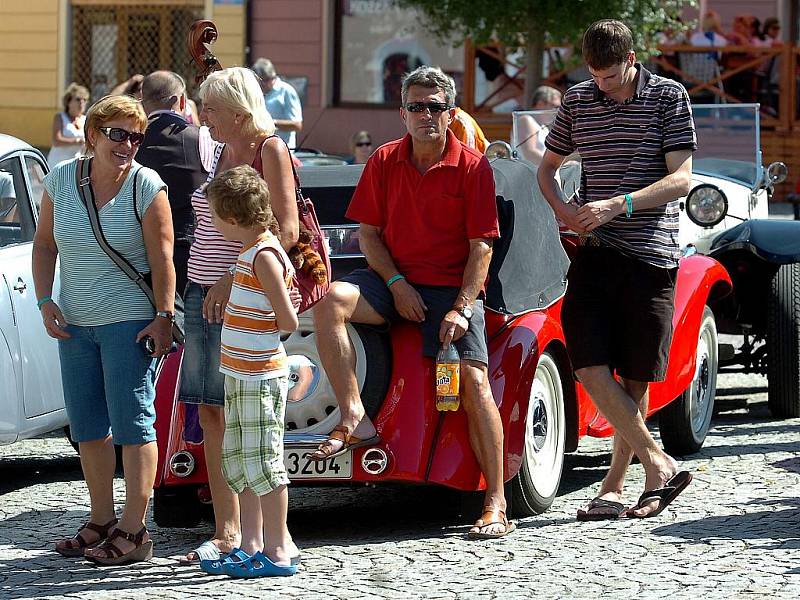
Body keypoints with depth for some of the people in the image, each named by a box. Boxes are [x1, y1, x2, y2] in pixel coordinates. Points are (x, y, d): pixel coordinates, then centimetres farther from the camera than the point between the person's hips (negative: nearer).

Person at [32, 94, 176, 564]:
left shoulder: (147, 187, -10)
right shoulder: (62, 180, 2)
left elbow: (162, 258, -10)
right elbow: (44, 245, 9)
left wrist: (164, 317, -16)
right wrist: (45, 301, -1)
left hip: (131, 322, -5)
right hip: (75, 324, 5)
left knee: (132, 422, -5)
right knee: (87, 425, 12)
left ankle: (134, 530, -3)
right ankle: (102, 520, 24)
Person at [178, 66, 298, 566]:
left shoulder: (270, 151, -7)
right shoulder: (221, 153, 16)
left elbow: (286, 231, -14)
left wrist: (233, 280, -19)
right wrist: (203, 285, 13)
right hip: (204, 293, 8)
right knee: (210, 413, 5)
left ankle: (246, 534, -5)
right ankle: (226, 530, 9)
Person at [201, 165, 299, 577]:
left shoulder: (263, 256, -17)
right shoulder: (252, 251, 12)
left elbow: (288, 322, -17)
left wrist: (255, 324, -3)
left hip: (260, 377, -10)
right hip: (242, 374, 10)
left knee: (261, 462, -6)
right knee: (238, 461, 15)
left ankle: (278, 550, 0)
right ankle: (252, 545, 22)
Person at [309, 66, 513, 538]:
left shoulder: (473, 167, -5)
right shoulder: (384, 162, 4)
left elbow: (481, 246, -6)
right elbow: (368, 232, 7)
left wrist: (462, 308, -17)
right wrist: (396, 284, -9)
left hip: (454, 288, -3)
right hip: (395, 281, 3)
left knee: (474, 380, -18)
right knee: (332, 302, -26)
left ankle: (497, 504, -14)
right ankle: (355, 421, -27)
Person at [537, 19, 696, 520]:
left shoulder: (669, 98, -1)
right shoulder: (578, 101, 11)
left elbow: (680, 180, -8)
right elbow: (548, 167, 22)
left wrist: (617, 205, -19)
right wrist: (563, 209, 0)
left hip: (652, 254, -3)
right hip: (595, 252, 3)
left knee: (635, 378, 0)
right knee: (590, 367, -13)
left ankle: (615, 486, 9)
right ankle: (660, 465, -7)